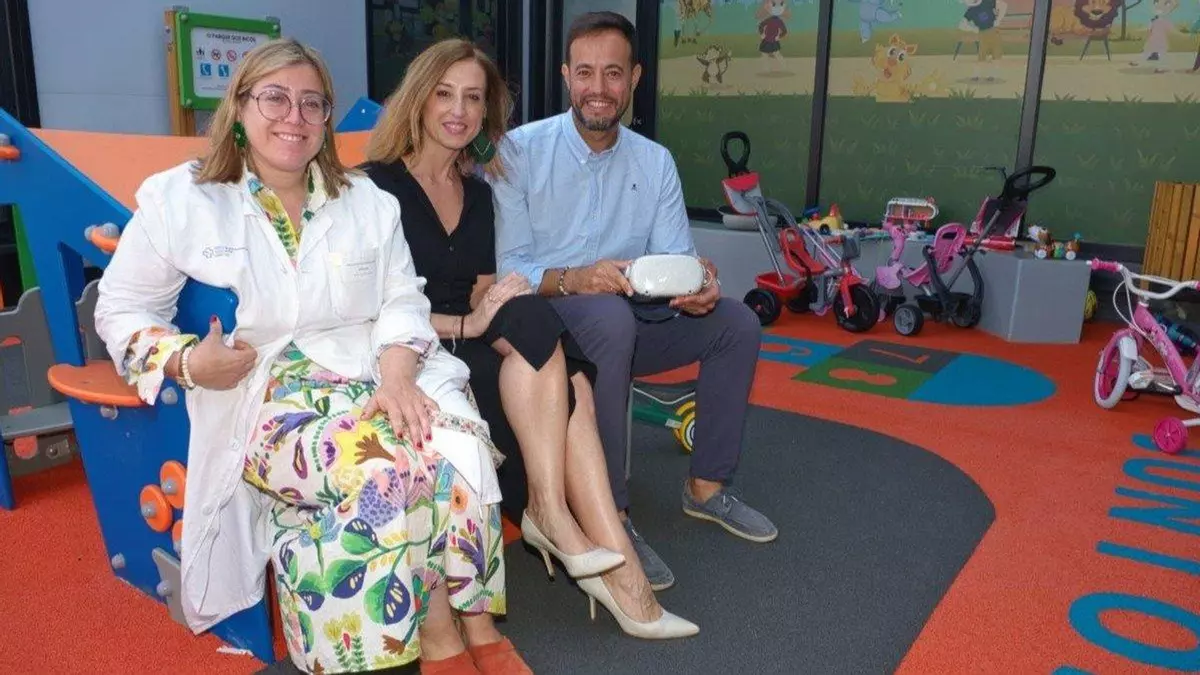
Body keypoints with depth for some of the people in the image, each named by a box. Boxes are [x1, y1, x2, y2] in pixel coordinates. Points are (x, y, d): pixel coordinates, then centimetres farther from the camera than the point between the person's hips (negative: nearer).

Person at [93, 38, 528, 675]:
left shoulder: (367, 200, 14)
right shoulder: (178, 199, 5)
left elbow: (402, 301, 6)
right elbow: (120, 310, 7)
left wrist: (397, 377, -14)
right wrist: (188, 362, -13)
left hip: (377, 376, 3)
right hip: (266, 397, -3)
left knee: (460, 443, -29)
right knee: (387, 462, -33)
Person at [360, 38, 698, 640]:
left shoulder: (477, 192, 16)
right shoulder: (375, 185, -4)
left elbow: (482, 292, 13)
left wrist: (492, 311, -11)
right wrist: (466, 325, -22)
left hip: (473, 353, 5)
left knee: (567, 382, -27)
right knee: (533, 318, -31)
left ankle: (610, 562, -30)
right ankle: (549, 509, -27)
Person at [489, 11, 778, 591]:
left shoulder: (655, 162, 6)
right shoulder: (520, 150, -8)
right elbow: (505, 267, -15)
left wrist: (695, 283, -24)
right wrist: (574, 280, -34)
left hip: (623, 325, 6)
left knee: (737, 321, -6)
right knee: (610, 316, -37)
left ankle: (706, 487, 7)